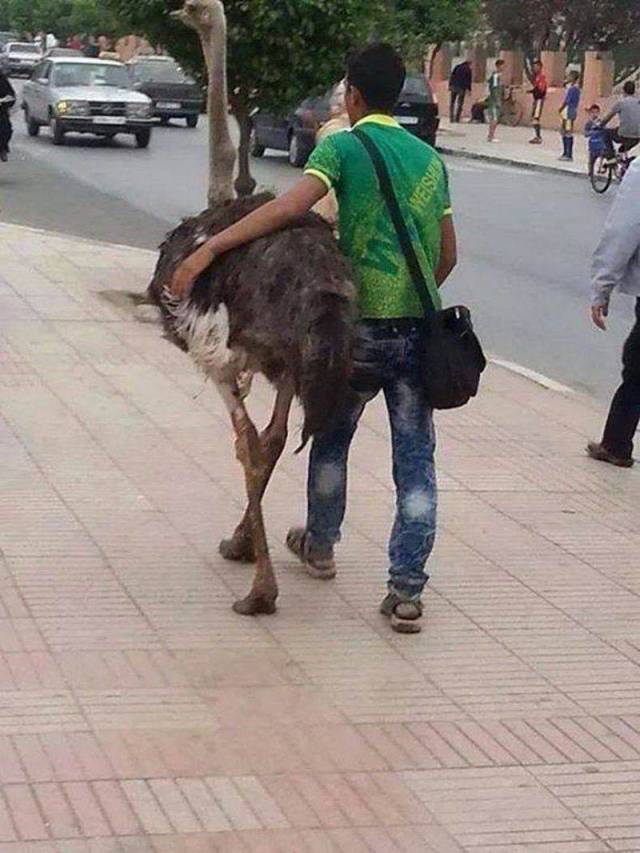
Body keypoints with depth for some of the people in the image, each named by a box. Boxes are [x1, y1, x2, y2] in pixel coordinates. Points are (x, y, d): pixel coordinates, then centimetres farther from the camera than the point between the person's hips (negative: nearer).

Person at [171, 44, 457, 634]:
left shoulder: (343, 147, -5)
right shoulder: (429, 158, 11)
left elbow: (291, 206, -22)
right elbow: (448, 255, 15)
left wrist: (209, 249, -23)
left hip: (362, 324, -3)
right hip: (420, 328, 3)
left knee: (332, 437, 21)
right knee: (416, 460, 3)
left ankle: (320, 545, 38)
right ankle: (407, 592, -1)